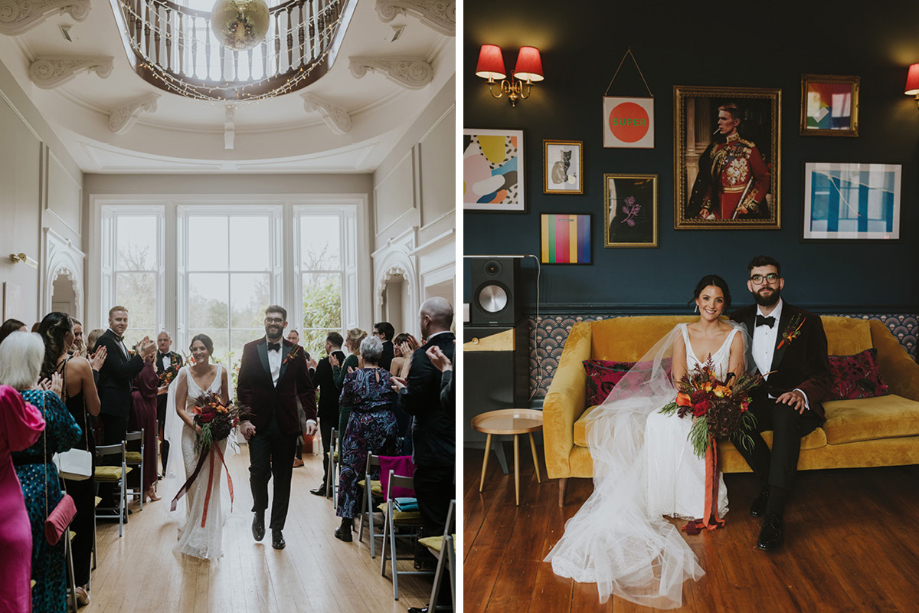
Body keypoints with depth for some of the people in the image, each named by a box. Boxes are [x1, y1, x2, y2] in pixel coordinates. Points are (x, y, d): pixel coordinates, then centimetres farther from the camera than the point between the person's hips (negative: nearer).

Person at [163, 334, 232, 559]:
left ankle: (207, 537, 19)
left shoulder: (221, 372, -4)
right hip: (192, 433, -1)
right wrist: (195, 425, -20)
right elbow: (179, 408, -5)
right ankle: (194, 530, 26)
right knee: (194, 483, 4)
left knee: (212, 482, 4)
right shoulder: (185, 373, -7)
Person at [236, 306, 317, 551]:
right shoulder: (251, 349, 4)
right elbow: (243, 388, 2)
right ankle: (259, 512, 23)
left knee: (283, 477, 6)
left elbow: (306, 388, 7)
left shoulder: (296, 352, 5)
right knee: (259, 471, -7)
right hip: (258, 424, -1)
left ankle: (277, 528, 19)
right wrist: (243, 419, -7)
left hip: (286, 425, 1)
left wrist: (311, 417, -4)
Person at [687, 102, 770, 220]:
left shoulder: (748, 148, -3)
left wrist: (749, 205, -11)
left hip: (739, 210, -4)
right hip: (718, 209, 4)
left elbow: (764, 179, -4)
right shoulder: (716, 148, 11)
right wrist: (707, 205, 6)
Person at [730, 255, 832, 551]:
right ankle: (772, 483, -9)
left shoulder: (806, 322, 1)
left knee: (785, 415, -39)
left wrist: (801, 393, -23)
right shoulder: (741, 320, 10)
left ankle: (774, 517, -41)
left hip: (796, 404, -3)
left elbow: (823, 375, -1)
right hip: (757, 401, 3)